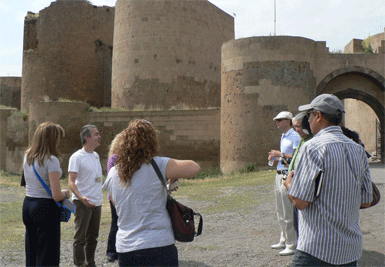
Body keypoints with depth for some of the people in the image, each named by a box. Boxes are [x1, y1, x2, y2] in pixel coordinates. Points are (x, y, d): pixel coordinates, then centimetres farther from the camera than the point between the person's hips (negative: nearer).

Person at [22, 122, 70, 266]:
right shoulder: (51, 160, -18)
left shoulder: (27, 156, 6)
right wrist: (65, 193, 1)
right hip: (46, 207, -8)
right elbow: (57, 196, -21)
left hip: (27, 204, 8)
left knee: (31, 253, 17)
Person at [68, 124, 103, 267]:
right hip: (83, 203, -7)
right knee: (80, 237, 1)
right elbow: (71, 182, -17)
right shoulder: (77, 157, -12)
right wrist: (81, 197, -31)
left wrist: (99, 197, 15)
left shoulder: (96, 155, 12)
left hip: (97, 202, 8)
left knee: (93, 237, 16)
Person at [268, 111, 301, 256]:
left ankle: (291, 245, 3)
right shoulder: (283, 137, 18)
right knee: (280, 212, 16)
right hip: (279, 174, 10)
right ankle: (283, 240, 27)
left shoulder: (295, 136, -11)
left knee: (288, 213, -6)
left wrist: (281, 154, -18)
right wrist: (275, 158, 8)